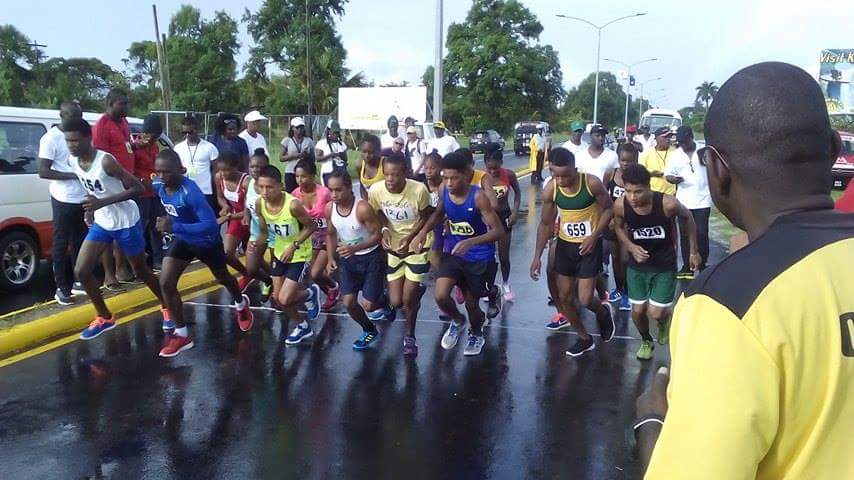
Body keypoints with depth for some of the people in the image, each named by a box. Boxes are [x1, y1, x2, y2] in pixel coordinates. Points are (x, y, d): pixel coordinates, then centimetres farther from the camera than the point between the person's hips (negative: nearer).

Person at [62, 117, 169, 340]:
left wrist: (102, 202, -31)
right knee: (81, 271, -1)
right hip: (101, 222, 6)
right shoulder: (72, 161, -4)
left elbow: (138, 188, -26)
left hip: (126, 222, -6)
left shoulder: (106, 161, -26)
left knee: (141, 270, 9)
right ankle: (104, 318, 17)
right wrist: (90, 208, 8)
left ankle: (166, 307, 32)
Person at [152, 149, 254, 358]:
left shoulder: (191, 192, -37)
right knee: (165, 283, -10)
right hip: (182, 240, 5)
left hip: (206, 241, -5)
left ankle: (241, 305, 54)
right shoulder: (158, 186, -16)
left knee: (222, 278, 20)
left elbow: (211, 224, -42)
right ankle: (181, 335, 3)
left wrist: (175, 227, -47)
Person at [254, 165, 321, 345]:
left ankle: (310, 294, 22)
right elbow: (264, 231, 1)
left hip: (299, 254, -6)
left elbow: (310, 226, -17)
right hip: (279, 253, 6)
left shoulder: (293, 204, -31)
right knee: (278, 298, 12)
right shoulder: (259, 204, -13)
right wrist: (256, 243, -20)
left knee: (285, 299, -11)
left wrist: (294, 246, -24)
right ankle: (303, 326, 37)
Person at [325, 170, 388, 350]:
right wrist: (331, 258, -8)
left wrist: (355, 248, -37)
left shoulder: (362, 208, -28)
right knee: (348, 302, 2)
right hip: (348, 258, 5)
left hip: (371, 257, -5)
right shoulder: (329, 209, -9)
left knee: (369, 305, -3)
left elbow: (377, 235, -23)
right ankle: (370, 331, 29)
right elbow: (331, 235, 6)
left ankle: (384, 302, 36)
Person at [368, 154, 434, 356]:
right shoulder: (375, 190, -19)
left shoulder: (419, 190, -27)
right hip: (394, 248, 3)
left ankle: (409, 336, 28)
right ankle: (416, 289, 43)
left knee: (408, 299, -2)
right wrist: (385, 230, -18)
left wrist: (409, 238, -20)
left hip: (418, 246, -3)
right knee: (396, 302, 6)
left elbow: (426, 217, -9)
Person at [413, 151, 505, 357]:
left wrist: (470, 242, -40)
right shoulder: (443, 191, -11)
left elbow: (499, 231, -25)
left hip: (479, 257, -3)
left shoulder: (478, 196, -25)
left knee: (471, 304, 11)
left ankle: (476, 335, 45)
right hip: (453, 252, 3)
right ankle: (457, 321, 18)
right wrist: (424, 231, -7)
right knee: (441, 296, -16)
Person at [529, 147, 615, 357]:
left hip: (589, 246, -3)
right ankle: (584, 338, 30)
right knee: (563, 297, 9)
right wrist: (537, 256, -5)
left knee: (585, 300, -7)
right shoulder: (550, 190, -14)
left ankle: (603, 314, 31)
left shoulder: (592, 183, -22)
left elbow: (608, 208, -6)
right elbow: (545, 224, -2)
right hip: (565, 245, 4)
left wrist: (594, 236, -17)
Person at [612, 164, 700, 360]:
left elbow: (687, 218, -5)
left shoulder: (667, 204, -29)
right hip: (637, 265, 2)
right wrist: (631, 247, -17)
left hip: (665, 265, -2)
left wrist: (694, 251, 2)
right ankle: (646, 341, 39)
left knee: (656, 313, -3)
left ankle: (663, 323, 35)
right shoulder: (620, 205, -22)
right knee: (638, 311, 8)